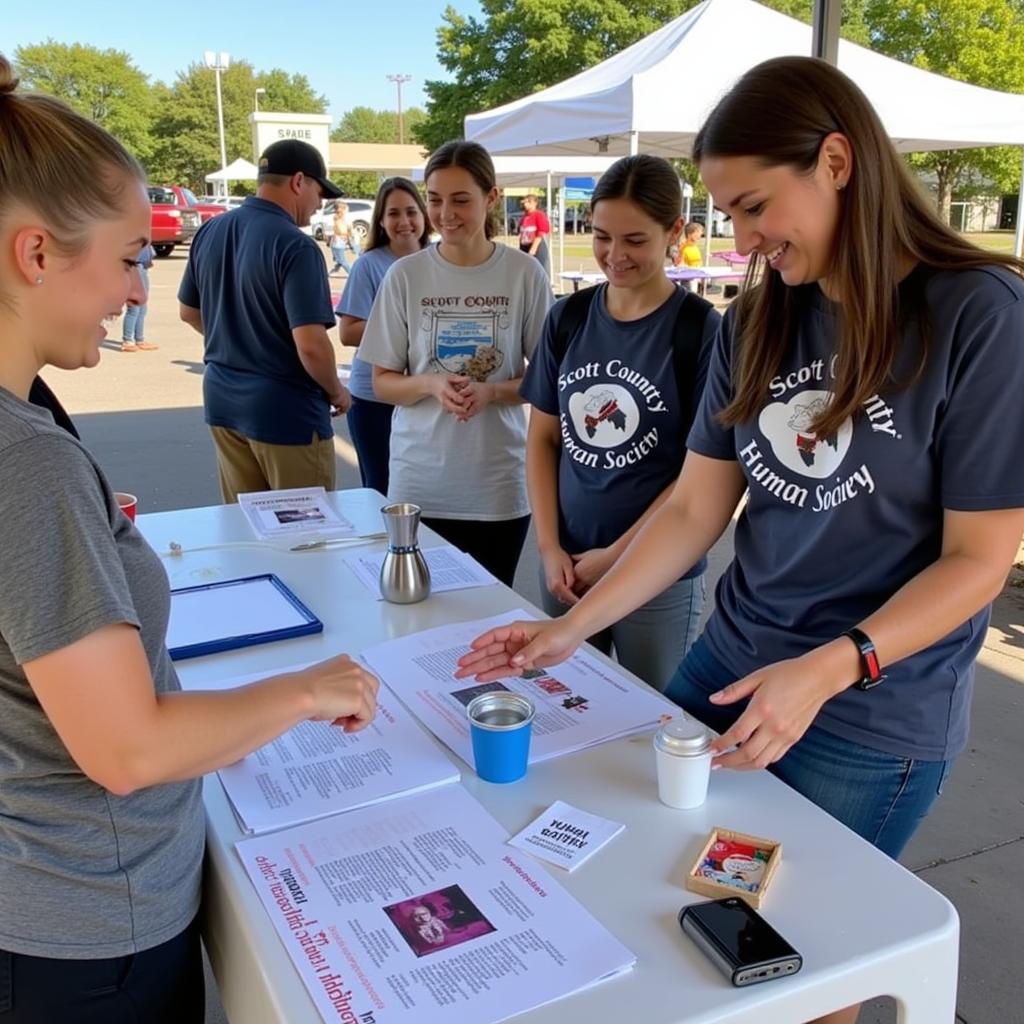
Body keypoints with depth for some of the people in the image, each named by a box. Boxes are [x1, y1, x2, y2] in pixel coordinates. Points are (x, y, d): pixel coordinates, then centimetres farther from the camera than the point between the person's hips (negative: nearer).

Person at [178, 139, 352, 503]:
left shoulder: (209, 232, 3)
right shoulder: (295, 246, -19)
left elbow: (189, 312, 16)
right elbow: (310, 345, -24)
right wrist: (336, 391, -6)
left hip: (222, 399, 7)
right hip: (284, 409, -7)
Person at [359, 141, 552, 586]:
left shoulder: (524, 274, -4)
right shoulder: (405, 275, -2)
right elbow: (382, 382, 4)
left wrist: (492, 391, -16)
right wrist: (430, 385, -17)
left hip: (498, 484, 0)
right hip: (419, 484, 1)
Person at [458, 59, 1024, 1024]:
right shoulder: (757, 321, 2)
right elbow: (694, 509, 2)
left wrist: (827, 671, -26)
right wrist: (570, 629, -5)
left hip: (874, 711, -5)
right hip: (729, 661, 6)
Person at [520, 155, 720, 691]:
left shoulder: (700, 328, -8)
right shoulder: (567, 317, 3)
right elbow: (542, 438, 7)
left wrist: (615, 557, -11)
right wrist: (549, 548, -3)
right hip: (566, 565, 4)